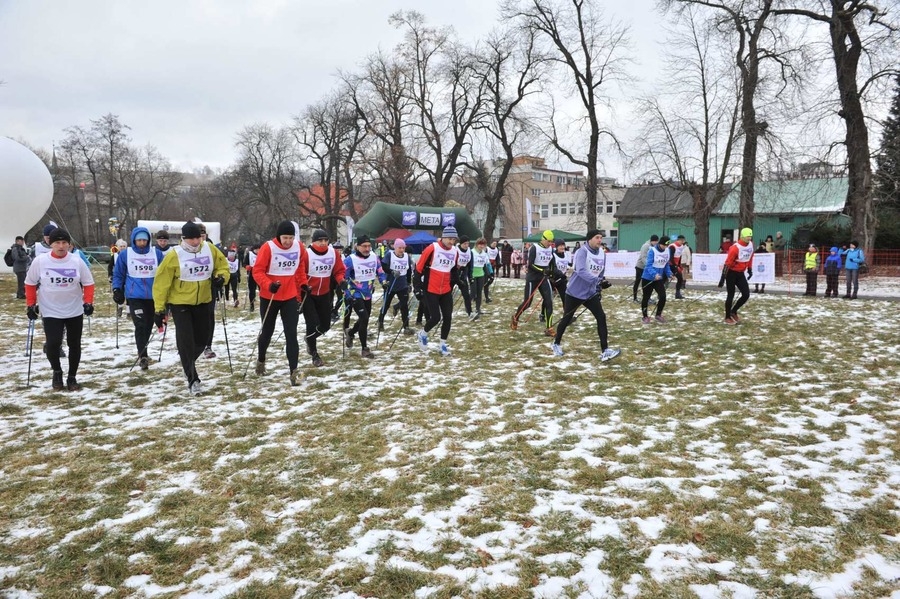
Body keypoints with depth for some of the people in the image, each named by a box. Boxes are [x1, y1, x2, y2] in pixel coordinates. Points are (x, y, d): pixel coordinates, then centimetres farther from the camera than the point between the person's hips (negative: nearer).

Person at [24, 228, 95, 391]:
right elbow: (30, 284, 4)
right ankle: (57, 372, 14)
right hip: (51, 312, -1)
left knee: (74, 345, 9)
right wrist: (31, 304, 2)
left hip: (75, 311, 2)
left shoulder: (77, 261, -7)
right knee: (53, 343, -14)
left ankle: (72, 377, 25)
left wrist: (88, 302, -8)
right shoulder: (40, 261, -9)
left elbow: (88, 283, 2)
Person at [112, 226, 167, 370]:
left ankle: (142, 352, 31)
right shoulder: (125, 254, -1)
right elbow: (118, 274, 8)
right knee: (140, 325, -13)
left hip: (153, 296, 2)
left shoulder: (157, 254, 1)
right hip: (135, 296, -2)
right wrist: (117, 290, 2)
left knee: (148, 326, 12)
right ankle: (142, 356, -9)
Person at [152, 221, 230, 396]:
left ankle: (187, 364, 41)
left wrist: (221, 278, -14)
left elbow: (223, 266, 9)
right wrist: (159, 309, -13)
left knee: (202, 339, 12)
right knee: (186, 341, -10)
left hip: (203, 301, 4)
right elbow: (162, 283, -12)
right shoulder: (174, 255, -16)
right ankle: (193, 379, -1)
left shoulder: (210, 250, -6)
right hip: (180, 303, -4)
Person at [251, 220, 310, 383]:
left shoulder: (299, 247, -4)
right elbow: (257, 271, -15)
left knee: (291, 334, -6)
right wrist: (268, 285, -31)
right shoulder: (268, 247, -17)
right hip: (269, 297, -2)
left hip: (291, 297, 2)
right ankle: (261, 360, 42)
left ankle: (294, 371, -7)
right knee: (267, 332, 16)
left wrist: (303, 283, 3)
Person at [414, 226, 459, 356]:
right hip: (431, 290, -5)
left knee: (448, 317, 3)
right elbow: (419, 268, -11)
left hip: (446, 291, 6)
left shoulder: (454, 252, 3)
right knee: (435, 318, -8)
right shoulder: (432, 249, -15)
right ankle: (423, 334, 22)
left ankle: (443, 344, 19)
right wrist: (417, 287, -11)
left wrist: (452, 284, 20)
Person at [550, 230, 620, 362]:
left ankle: (605, 351, -9)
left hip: (591, 292, 6)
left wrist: (598, 289, 11)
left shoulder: (602, 254, 4)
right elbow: (581, 271, -33)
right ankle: (556, 344, 30)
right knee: (567, 319, 7)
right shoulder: (582, 251, -18)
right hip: (575, 292, -6)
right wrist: (597, 281, -41)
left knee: (601, 317, -8)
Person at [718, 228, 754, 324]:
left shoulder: (751, 245, -1)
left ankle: (733, 311, 20)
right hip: (731, 273, -7)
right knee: (730, 296, 0)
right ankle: (727, 317, 13)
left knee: (746, 294, 1)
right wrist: (723, 277, -23)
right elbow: (727, 263, -23)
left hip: (740, 273, 7)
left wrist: (750, 270, 19)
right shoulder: (735, 248, -23)